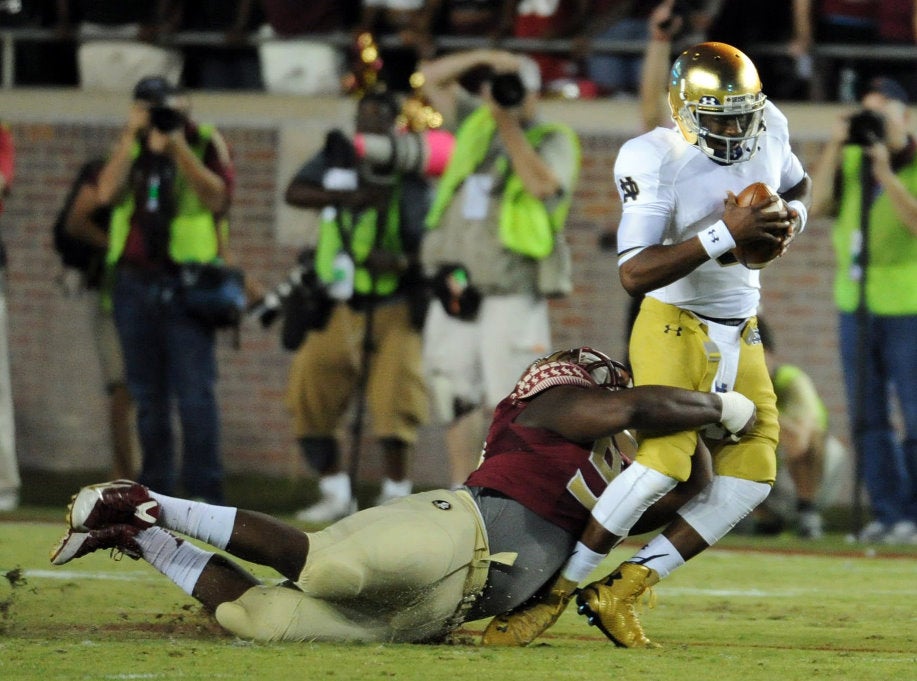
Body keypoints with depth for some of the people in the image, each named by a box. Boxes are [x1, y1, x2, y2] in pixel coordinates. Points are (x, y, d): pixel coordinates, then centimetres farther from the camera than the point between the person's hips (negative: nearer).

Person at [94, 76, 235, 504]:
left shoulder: (206, 143, 3)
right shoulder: (130, 148, 13)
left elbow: (217, 196, -13)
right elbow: (107, 192, -4)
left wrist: (178, 147, -18)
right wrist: (133, 136, -8)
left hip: (186, 280, -4)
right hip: (134, 281, 4)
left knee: (194, 392, -10)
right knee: (147, 395, 7)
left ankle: (203, 491, -9)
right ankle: (155, 489, 12)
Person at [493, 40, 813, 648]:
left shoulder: (768, 129, -2)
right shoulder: (656, 160, -21)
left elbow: (798, 187, 21)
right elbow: (635, 272, -29)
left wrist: (791, 218, -4)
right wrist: (726, 233, -35)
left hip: (741, 336, 7)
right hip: (675, 327, -7)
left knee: (749, 480, -4)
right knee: (666, 462, -24)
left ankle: (618, 595, 0)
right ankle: (559, 588, -12)